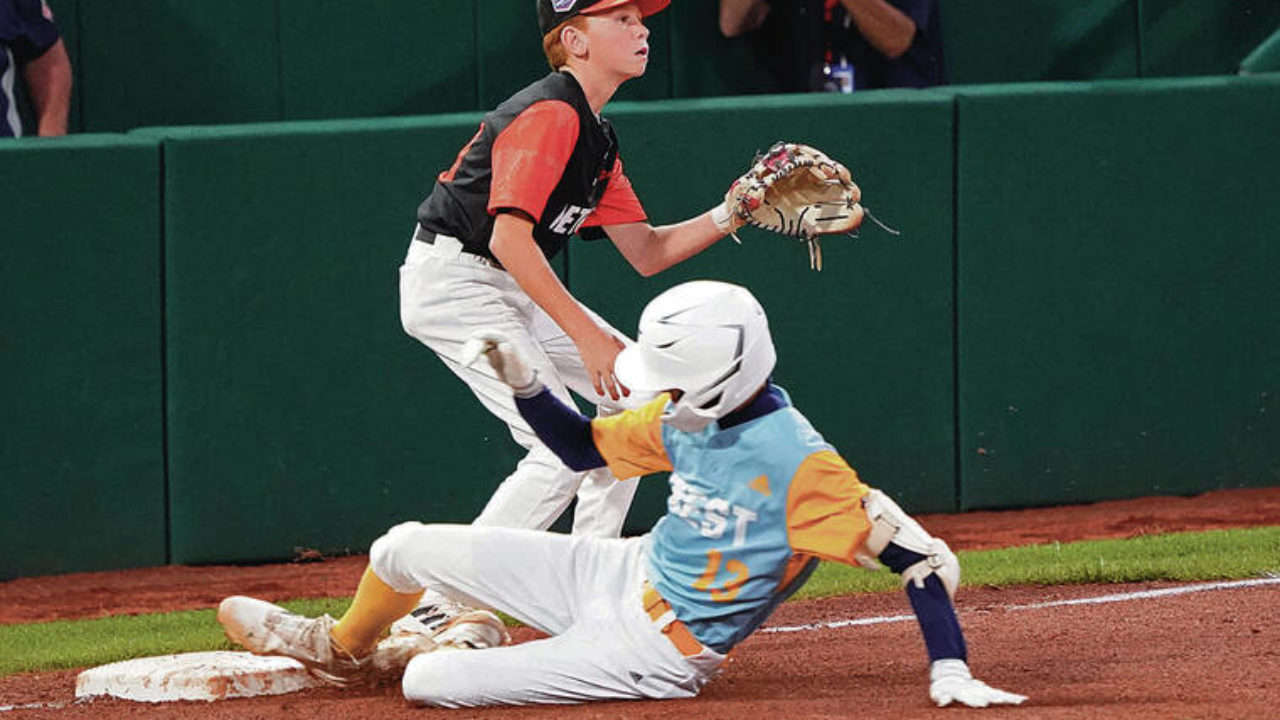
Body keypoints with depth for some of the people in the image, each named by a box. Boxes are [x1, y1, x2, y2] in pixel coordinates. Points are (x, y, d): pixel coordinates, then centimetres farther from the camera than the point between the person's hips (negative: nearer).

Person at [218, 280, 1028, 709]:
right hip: (614, 572, 7)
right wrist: (524, 383, -4)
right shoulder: (688, 417, -4)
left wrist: (951, 670, -36)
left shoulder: (800, 464, -29)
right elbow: (585, 447, 12)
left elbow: (916, 552, -30)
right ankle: (344, 645, 41)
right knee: (405, 549, 8)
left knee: (430, 682, -16)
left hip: (654, 653, -7)